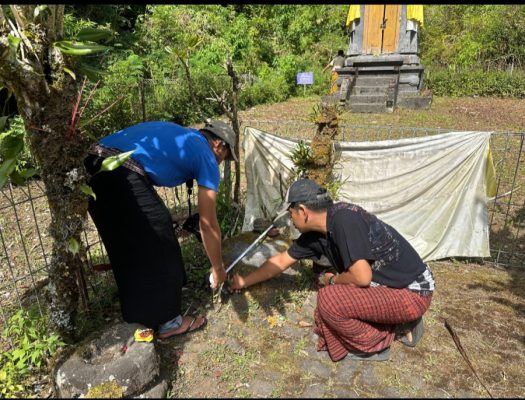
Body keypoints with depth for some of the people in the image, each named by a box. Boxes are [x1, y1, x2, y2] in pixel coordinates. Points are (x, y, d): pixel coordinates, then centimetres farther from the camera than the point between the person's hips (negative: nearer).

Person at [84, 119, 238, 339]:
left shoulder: (175, 133, 29)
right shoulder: (206, 157, 8)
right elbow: (208, 224, 10)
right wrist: (218, 269, 21)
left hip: (92, 166, 9)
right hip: (122, 175, -9)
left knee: (126, 248, 24)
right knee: (159, 251, 9)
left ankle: (136, 312, 44)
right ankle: (168, 321, 24)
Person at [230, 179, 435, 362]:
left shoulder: (343, 219, -26)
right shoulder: (317, 232, 0)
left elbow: (362, 277, -28)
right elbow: (281, 260, 11)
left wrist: (331, 280, -8)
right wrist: (245, 282, 20)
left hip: (413, 292, -9)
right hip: (388, 283, 9)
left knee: (328, 299, -21)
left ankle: (374, 346, 4)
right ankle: (400, 324, 15)